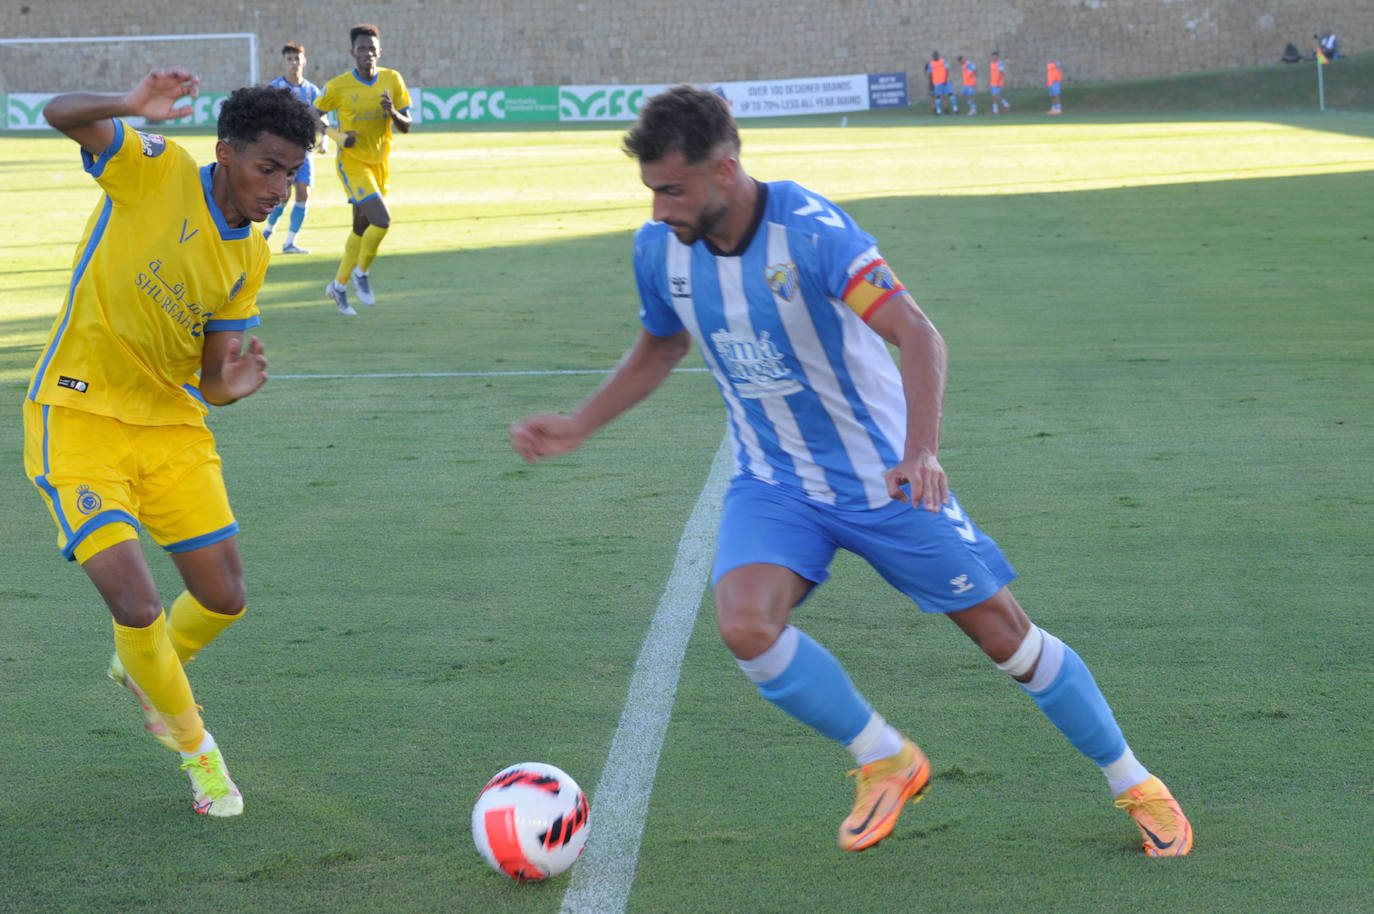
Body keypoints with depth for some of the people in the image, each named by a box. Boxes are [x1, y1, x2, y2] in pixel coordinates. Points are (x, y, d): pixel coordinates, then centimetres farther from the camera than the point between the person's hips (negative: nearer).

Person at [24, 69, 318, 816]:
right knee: (137, 605, -14)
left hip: (170, 422, 6)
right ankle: (193, 747, 10)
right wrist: (131, 109, -45)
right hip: (78, 416, -6)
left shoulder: (249, 259, 4)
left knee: (224, 598, 5)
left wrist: (231, 386, -18)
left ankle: (142, 670, 38)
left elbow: (209, 377, 6)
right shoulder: (156, 171, -12)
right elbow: (62, 115, -25)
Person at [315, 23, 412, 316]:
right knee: (382, 219, -20)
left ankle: (339, 286, 29)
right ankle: (361, 273, 3)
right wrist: (339, 138, -14)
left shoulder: (392, 80, -3)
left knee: (361, 229, 12)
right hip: (352, 162, -5)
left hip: (379, 163, 5)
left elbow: (406, 126, 1)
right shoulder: (338, 86, -12)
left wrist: (392, 112, -21)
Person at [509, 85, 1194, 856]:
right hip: (773, 483, 4)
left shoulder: (808, 230, -26)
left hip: (880, 473, -4)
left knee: (1002, 632, 2)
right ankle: (888, 762, 0)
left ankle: (1136, 786, 22)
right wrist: (578, 426, 8)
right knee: (745, 625, -24)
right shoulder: (660, 249, -8)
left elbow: (919, 336, -33)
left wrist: (922, 449, -48)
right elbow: (660, 349, 14)